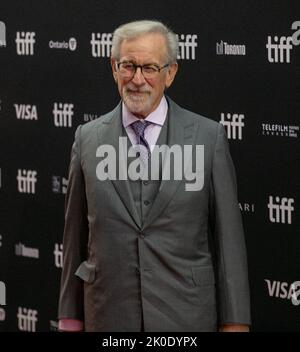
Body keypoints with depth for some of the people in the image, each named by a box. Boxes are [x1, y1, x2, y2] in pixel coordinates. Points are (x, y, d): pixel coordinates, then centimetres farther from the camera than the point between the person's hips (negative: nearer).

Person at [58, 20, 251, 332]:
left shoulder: (208, 137, -1)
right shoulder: (88, 139, 4)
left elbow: (228, 235, -1)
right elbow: (76, 236, 7)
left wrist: (234, 321, -3)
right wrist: (70, 318, 8)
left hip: (186, 318, -1)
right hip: (109, 316, 2)